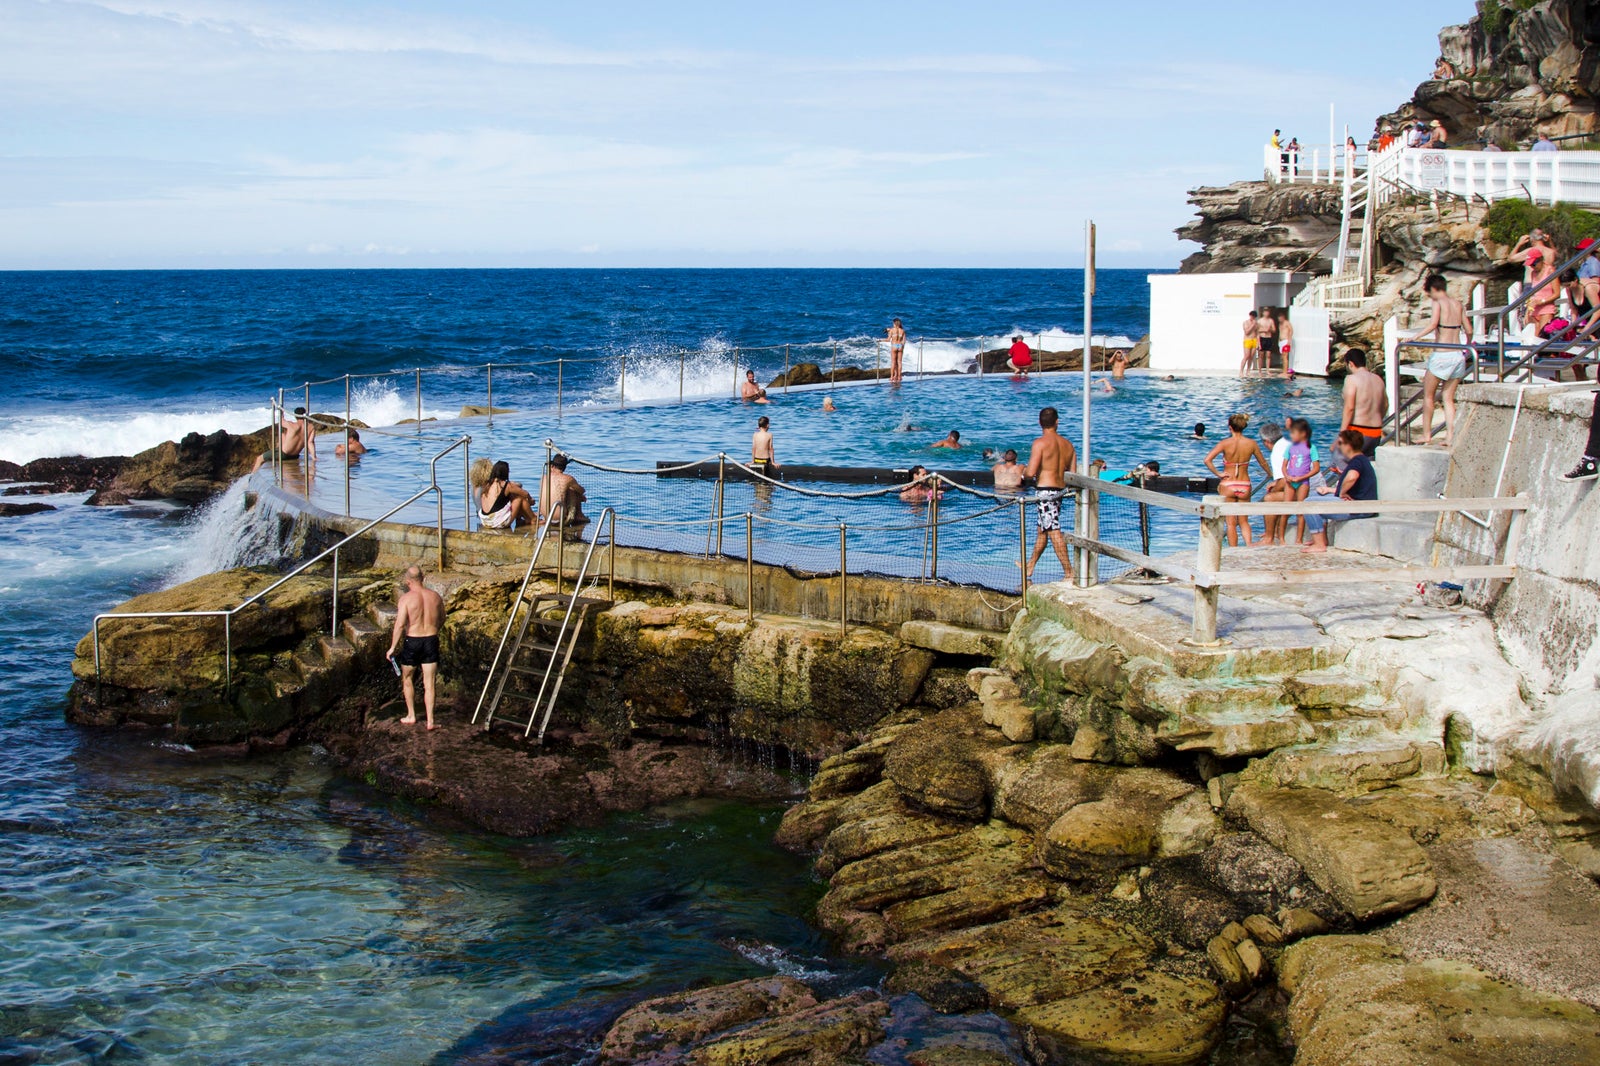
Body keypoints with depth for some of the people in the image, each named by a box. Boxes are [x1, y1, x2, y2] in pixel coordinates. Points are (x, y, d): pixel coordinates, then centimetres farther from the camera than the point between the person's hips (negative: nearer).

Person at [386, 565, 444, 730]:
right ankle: (430, 721, 2)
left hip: (412, 642, -3)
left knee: (407, 679, 18)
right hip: (431, 641, 3)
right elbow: (442, 618, 14)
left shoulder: (406, 598, -13)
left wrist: (393, 647, -10)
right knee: (429, 683, 5)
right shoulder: (435, 596, 0)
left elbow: (400, 625, -16)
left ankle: (411, 716, 25)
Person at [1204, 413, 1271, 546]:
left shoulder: (1225, 443, -11)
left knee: (1231, 523, 7)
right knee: (1243, 521, 16)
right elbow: (1262, 462, 11)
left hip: (1228, 485, -2)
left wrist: (1218, 474, -9)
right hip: (1244, 485, 2)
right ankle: (1248, 544, -5)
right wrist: (1269, 474, 30)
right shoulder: (1251, 444, -3)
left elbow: (1207, 460, -21)